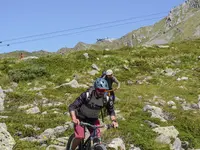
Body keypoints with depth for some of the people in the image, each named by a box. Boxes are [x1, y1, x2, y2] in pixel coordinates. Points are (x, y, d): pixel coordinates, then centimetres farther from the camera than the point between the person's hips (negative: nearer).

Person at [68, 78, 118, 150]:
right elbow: (72, 107, -25)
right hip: (81, 118, -3)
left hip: (93, 119, 3)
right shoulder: (87, 95, -27)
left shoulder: (106, 99, -17)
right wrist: (74, 118, -41)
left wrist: (114, 120, -17)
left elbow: (111, 110, 2)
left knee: (97, 139, -12)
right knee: (79, 137, -21)